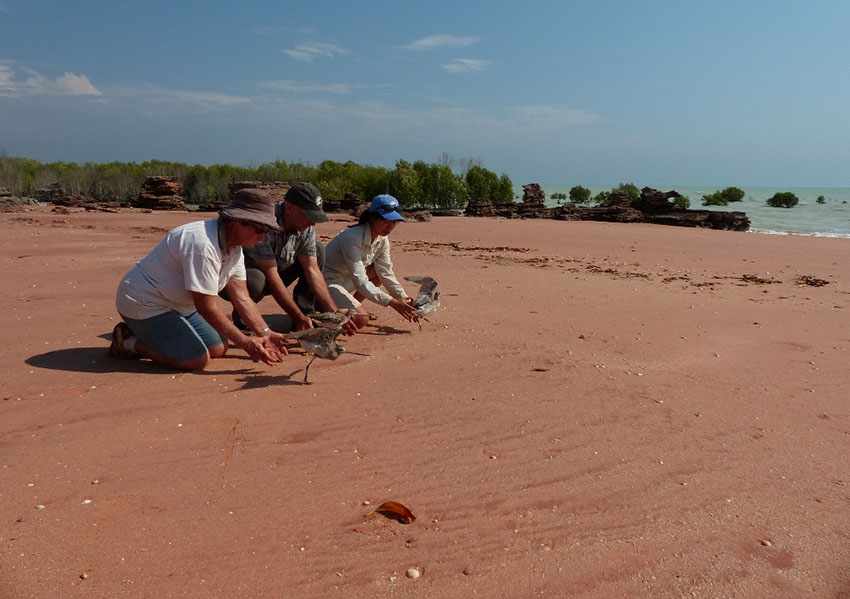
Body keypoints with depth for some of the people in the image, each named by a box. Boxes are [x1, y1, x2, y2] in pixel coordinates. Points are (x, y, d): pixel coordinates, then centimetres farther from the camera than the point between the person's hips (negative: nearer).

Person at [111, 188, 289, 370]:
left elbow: (242, 298, 2)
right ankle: (130, 341, 0)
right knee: (197, 360, -19)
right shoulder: (203, 245, -31)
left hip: (177, 305, 10)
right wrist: (245, 343, -23)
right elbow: (206, 308, -28)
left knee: (218, 349, 6)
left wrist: (265, 334, -9)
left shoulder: (234, 248, -1)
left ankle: (143, 333, 16)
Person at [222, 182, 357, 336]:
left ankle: (307, 315, -6)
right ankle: (240, 318, -7)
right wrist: (298, 317, -31)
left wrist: (333, 311, -20)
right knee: (256, 280, -41)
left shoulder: (306, 227, -9)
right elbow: (271, 276, -32)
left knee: (317, 249, -4)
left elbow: (312, 270, -10)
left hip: (273, 279, 7)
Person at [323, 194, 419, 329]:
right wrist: (392, 302, -34)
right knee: (360, 319, -22)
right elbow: (360, 281, -31)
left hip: (347, 279, 9)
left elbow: (386, 273, 0)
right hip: (327, 281, -9)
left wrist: (404, 298, -13)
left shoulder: (382, 239, -3)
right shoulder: (352, 237, -28)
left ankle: (348, 307, 3)